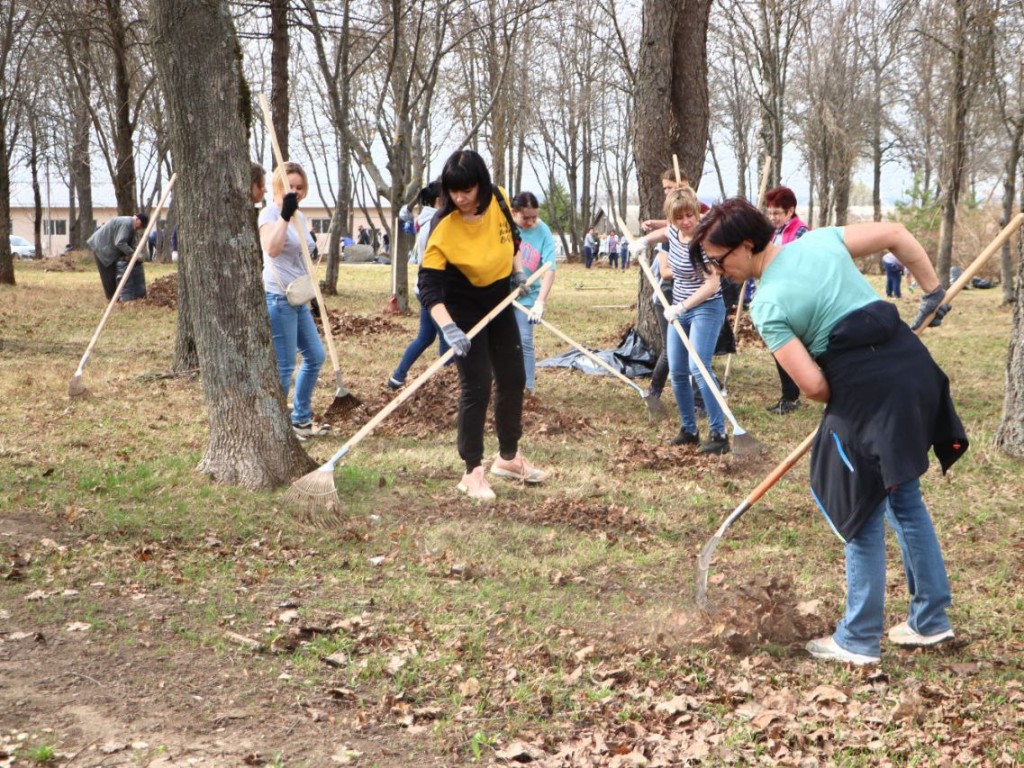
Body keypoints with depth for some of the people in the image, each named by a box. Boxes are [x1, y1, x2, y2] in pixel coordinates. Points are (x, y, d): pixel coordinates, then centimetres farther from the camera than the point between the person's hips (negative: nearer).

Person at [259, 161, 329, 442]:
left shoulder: (299, 217, 16)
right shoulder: (270, 213, -11)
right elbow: (272, 249, -31)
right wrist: (285, 215, -36)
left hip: (298, 298, 10)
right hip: (278, 297, -10)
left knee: (315, 356, 14)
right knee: (284, 365, -7)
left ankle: (301, 419, 26)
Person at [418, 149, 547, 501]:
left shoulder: (498, 200, -14)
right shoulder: (444, 228, -29)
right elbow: (428, 286, -32)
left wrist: (516, 271, 2)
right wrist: (448, 327, -43)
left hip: (500, 302, 6)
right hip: (464, 310, -6)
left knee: (513, 379, 15)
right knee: (476, 387, -10)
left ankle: (508, 457, 32)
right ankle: (473, 472, 2)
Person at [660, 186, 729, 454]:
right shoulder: (673, 231, 0)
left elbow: (712, 284, -27)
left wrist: (682, 306, -30)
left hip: (705, 309, -8)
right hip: (679, 310, 8)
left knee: (698, 368, -21)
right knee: (677, 372, 8)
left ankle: (718, 434, -19)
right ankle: (689, 430, 20)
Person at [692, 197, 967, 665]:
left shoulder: (767, 306, -12)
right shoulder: (819, 239, 7)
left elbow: (812, 386, -15)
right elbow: (895, 234, 13)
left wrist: (839, 402, 8)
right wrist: (932, 291, 21)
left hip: (870, 393, -8)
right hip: (914, 366, 8)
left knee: (863, 518, 6)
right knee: (905, 499, 22)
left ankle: (859, 640, 17)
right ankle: (931, 620, 32)